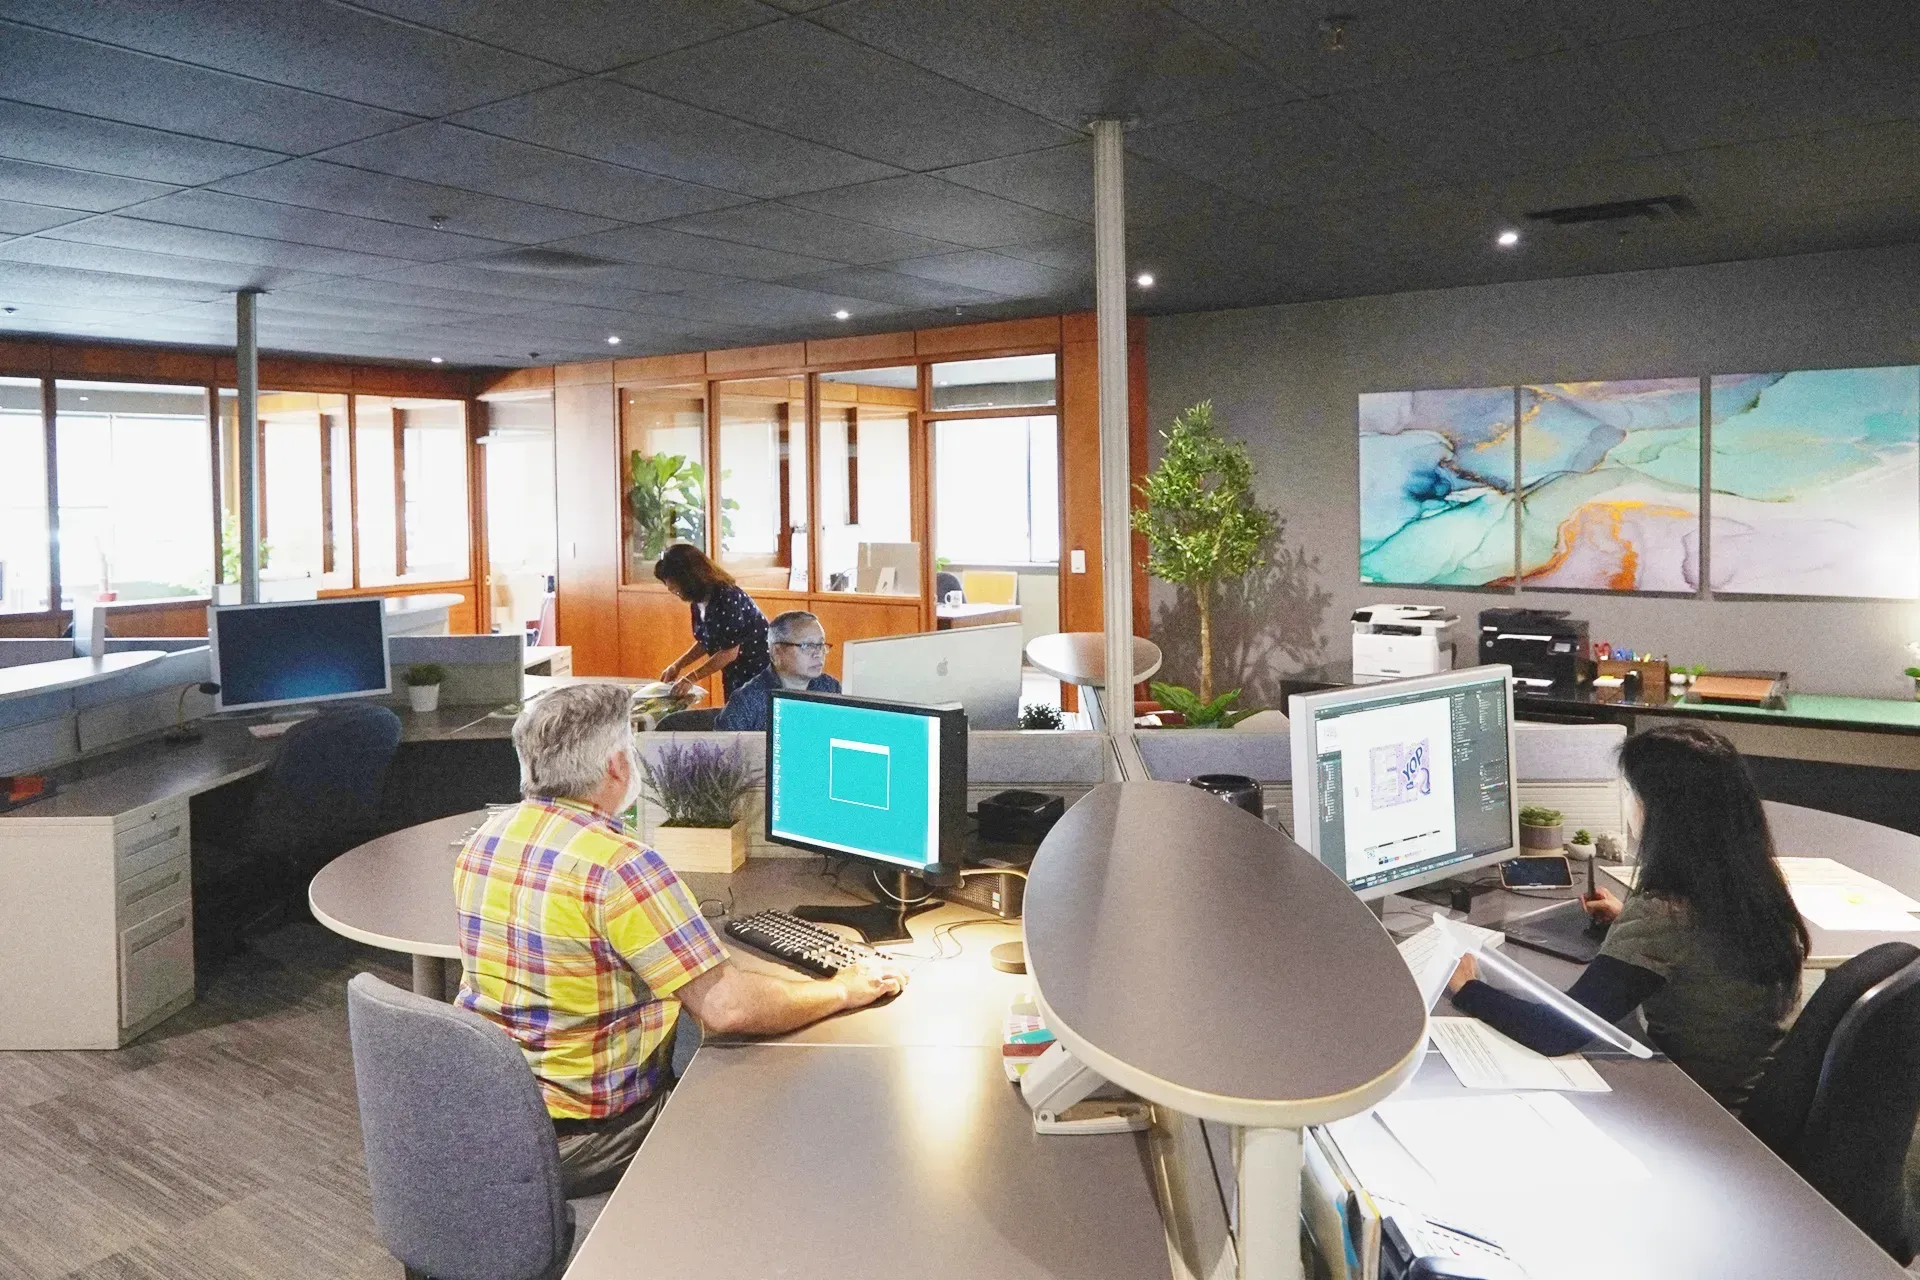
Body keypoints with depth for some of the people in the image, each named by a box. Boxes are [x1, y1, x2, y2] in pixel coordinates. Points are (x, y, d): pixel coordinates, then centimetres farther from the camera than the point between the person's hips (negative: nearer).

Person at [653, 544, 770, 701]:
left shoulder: (727, 598, -25)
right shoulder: (699, 601, 1)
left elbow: (730, 652, -24)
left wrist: (691, 678, -21)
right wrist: (677, 665, 3)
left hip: (759, 672, -9)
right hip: (735, 675, 9)